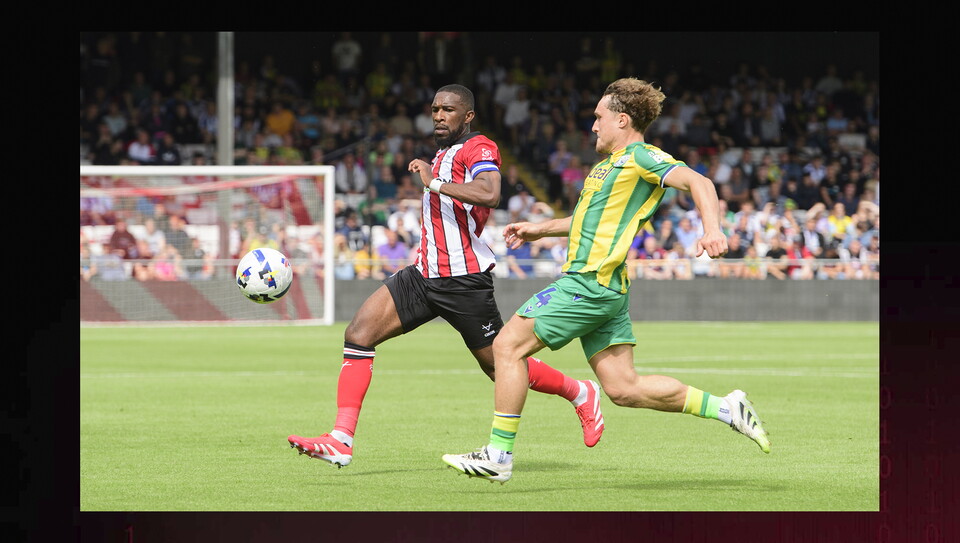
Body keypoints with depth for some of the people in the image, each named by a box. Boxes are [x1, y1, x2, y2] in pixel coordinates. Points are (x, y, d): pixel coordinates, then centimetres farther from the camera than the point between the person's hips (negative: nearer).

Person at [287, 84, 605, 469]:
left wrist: (434, 182, -24)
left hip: (464, 279, -8)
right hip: (424, 276, 8)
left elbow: (489, 195, -31)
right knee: (358, 334, -10)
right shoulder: (443, 154, 20)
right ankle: (341, 440, -14)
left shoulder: (479, 149, -10)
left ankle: (581, 394, 28)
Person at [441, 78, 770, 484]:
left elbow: (698, 183, -19)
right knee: (623, 388, 4)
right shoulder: (610, 164, 23)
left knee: (509, 345, -8)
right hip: (602, 288, 10)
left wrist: (712, 229, -36)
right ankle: (725, 408, 5)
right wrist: (539, 230, 39)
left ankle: (498, 455, -7)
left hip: (590, 282, -10)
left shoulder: (641, 158, -6)